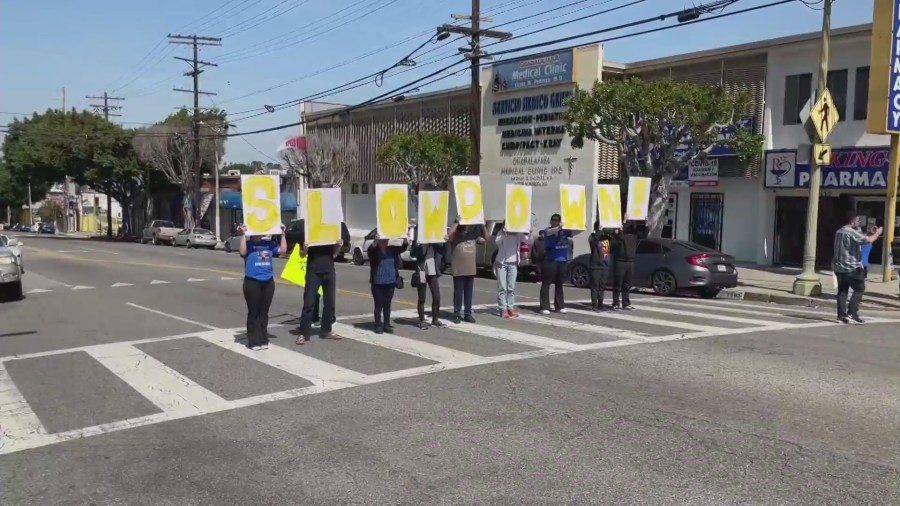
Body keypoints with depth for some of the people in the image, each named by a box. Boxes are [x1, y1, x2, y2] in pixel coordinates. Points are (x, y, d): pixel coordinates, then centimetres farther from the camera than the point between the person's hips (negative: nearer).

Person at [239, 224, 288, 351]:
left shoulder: (269, 244, 10)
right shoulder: (248, 244, -2)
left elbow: (283, 250, 4)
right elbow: (242, 252, -21)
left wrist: (282, 234, 3)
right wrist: (243, 235, -22)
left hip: (268, 282, 4)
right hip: (252, 282, -4)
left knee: (264, 312, 11)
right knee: (253, 313, 1)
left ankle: (263, 340, 18)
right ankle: (254, 341, 6)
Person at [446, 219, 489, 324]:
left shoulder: (473, 235, 10)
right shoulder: (455, 235, -5)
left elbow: (486, 239, 16)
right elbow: (447, 237, -27)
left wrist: (483, 225, 5)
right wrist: (456, 222, -26)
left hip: (471, 268, 5)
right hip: (459, 269, -5)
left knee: (469, 292, 10)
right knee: (458, 292, -1)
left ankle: (468, 313, 16)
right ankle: (457, 314, 4)